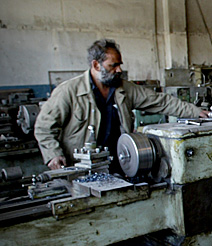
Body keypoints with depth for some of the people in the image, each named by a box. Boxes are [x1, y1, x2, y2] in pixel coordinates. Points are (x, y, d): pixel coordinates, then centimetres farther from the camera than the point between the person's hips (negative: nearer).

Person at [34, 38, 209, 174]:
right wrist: (53, 154, -15)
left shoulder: (126, 89, 9)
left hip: (117, 168, 4)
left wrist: (195, 111, 9)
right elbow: (44, 127, -2)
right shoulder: (69, 91, -5)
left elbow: (160, 101, 13)